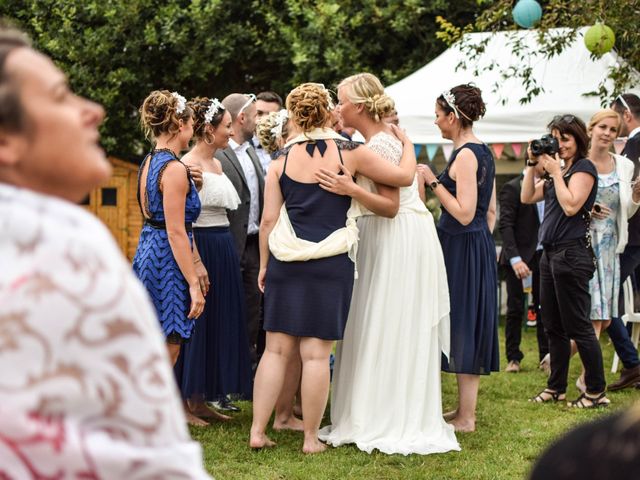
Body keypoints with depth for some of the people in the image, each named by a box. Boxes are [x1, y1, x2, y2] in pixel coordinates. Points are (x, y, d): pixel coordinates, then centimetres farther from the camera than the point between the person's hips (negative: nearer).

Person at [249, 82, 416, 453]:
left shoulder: (282, 160, 3)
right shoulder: (349, 153, -4)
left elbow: (268, 219, 3)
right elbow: (405, 176, 2)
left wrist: (264, 265, 14)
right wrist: (407, 143, 21)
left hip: (285, 262, 3)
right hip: (331, 263, -3)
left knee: (277, 348, 9)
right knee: (316, 353, 0)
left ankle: (258, 431, 9)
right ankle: (311, 437, 6)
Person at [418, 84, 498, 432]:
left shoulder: (465, 155, -17)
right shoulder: (483, 152, 12)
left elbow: (464, 213, -22)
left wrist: (433, 182, -17)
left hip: (462, 248, -9)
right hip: (480, 246, 9)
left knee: (462, 327, -3)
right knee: (468, 328, 14)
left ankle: (466, 418, 2)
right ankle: (465, 407, 21)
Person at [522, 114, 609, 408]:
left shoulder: (584, 168, -7)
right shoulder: (558, 170, 17)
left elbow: (571, 205, -19)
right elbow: (527, 197, 16)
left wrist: (556, 171, -14)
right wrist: (532, 165, 7)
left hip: (572, 254, -9)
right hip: (551, 252, 9)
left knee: (578, 326, -7)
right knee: (553, 326, 13)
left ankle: (597, 392, -2)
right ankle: (556, 387, 21)